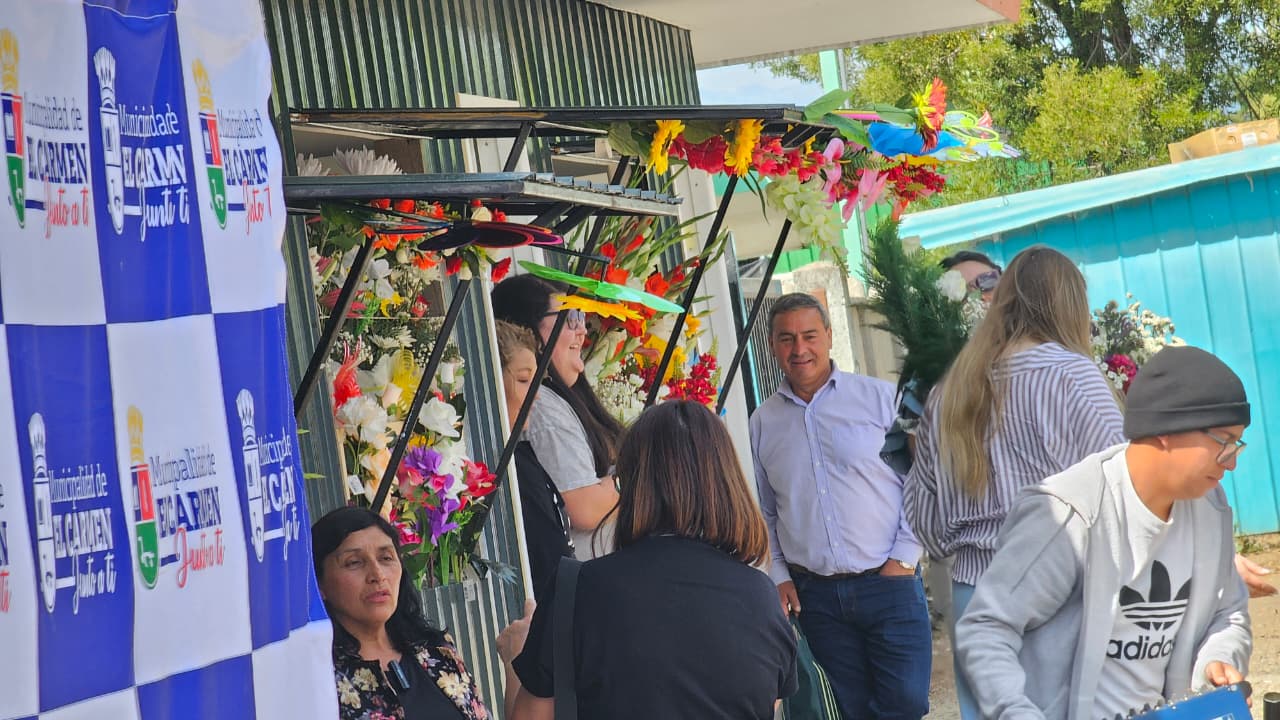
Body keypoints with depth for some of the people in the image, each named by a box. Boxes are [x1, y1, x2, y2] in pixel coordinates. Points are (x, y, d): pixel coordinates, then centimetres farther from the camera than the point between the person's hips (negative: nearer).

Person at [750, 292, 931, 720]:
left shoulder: (880, 397, -1)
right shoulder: (763, 423, 9)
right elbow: (763, 512, 17)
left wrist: (904, 558, -6)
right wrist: (778, 576, 7)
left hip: (888, 584, -2)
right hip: (814, 595, 3)